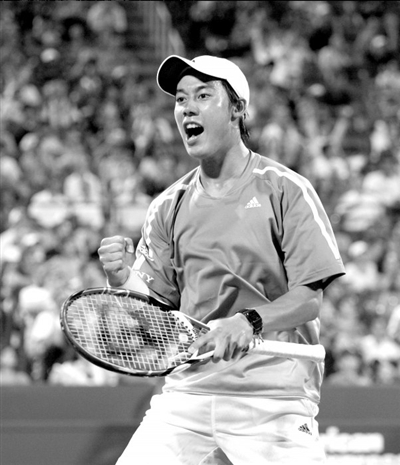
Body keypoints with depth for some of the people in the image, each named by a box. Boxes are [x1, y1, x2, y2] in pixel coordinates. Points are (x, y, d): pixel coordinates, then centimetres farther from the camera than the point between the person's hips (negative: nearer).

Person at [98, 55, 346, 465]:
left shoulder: (285, 191, -2)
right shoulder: (169, 207, 10)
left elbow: (308, 299, -8)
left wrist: (250, 322, -25)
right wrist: (120, 278, -12)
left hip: (273, 398, -3)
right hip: (188, 391, 3)